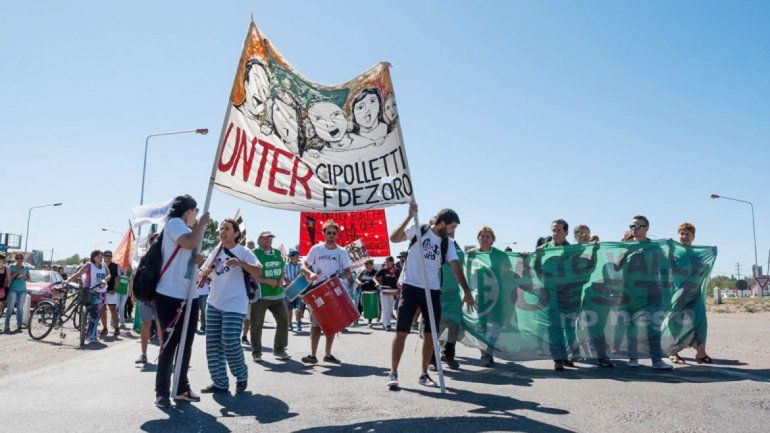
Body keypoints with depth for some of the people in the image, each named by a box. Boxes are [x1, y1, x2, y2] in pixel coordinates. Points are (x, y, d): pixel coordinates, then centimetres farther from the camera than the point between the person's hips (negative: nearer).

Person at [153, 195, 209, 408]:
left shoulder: (185, 229, 22)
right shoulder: (174, 223, -6)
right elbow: (191, 242, -26)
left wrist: (197, 260, 4)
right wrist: (202, 224, -10)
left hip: (189, 296, 9)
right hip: (170, 296, -9)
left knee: (186, 344, 12)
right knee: (170, 343, -3)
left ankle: (181, 388, 23)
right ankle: (162, 391, 8)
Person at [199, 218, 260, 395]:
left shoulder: (243, 252, -4)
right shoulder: (216, 252, 13)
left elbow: (258, 273, -17)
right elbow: (204, 274, 20)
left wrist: (240, 263, -29)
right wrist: (204, 274, -4)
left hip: (235, 305, -6)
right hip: (214, 304, 6)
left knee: (230, 342, -13)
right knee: (213, 344, 4)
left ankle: (242, 376, 12)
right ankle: (219, 383, 14)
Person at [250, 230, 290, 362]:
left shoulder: (277, 253, 12)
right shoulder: (254, 253, -6)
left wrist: (281, 280, -1)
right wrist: (268, 281, -17)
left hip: (278, 294, 6)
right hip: (260, 295, -5)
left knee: (284, 321, 7)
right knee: (257, 324, 1)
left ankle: (279, 350, 22)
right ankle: (256, 353, 15)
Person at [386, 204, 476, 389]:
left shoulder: (447, 243, 6)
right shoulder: (418, 231, -2)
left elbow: (456, 267, -3)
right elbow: (394, 238, -12)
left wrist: (466, 292, -13)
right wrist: (409, 216, -19)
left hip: (433, 291, 4)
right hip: (411, 288, -4)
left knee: (430, 334, 5)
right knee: (401, 331, -4)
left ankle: (424, 374, 19)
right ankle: (393, 373, 5)